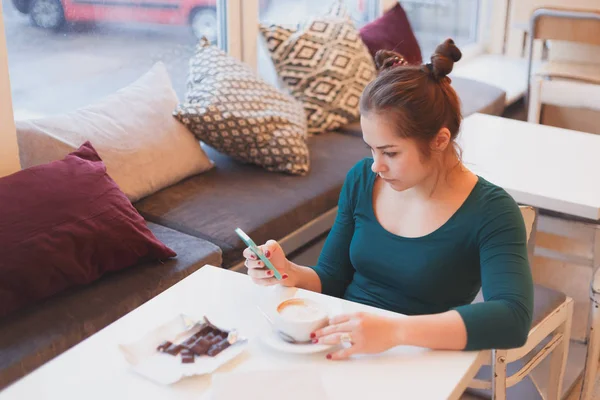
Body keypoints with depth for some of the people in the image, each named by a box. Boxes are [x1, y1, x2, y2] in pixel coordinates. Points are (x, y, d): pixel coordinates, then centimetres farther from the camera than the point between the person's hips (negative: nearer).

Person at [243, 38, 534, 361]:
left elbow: (513, 321, -25)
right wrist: (289, 274, -12)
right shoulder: (362, 179, 4)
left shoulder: (490, 212, -10)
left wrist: (395, 331, -36)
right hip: (340, 352, 5)